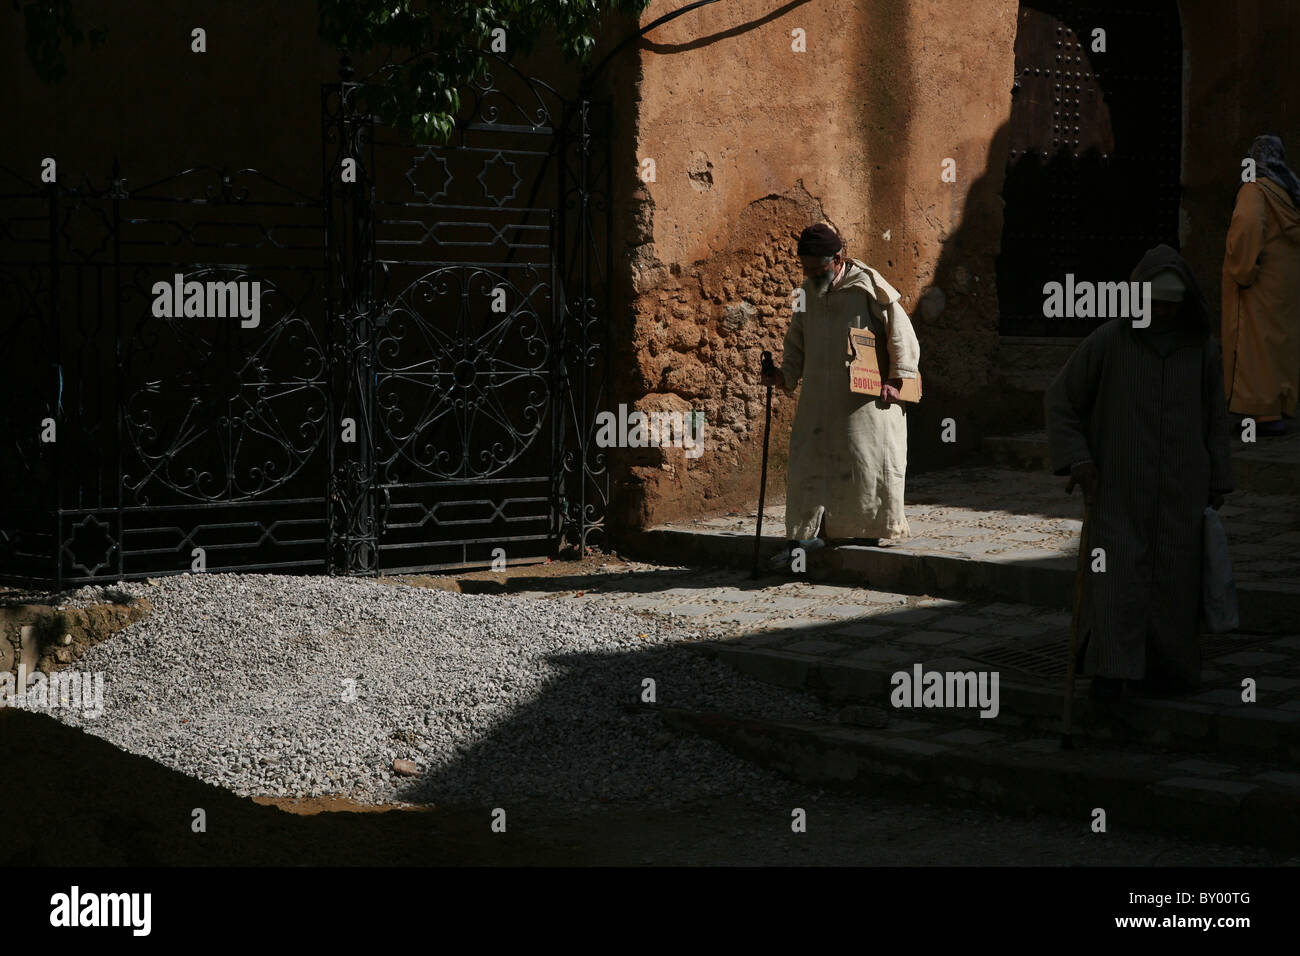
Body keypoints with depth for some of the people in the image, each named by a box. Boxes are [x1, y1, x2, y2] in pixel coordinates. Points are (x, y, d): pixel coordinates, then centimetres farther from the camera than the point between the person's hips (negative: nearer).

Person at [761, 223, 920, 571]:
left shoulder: (867, 287, -10)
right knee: (809, 461, 2)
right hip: (819, 397, 5)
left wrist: (896, 379, -14)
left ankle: (865, 532, 9)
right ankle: (804, 536, 4)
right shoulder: (808, 292, 8)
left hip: (865, 397, -5)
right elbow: (797, 341, 18)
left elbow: (901, 333, -8)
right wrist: (786, 374, 2)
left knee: (864, 459, -3)